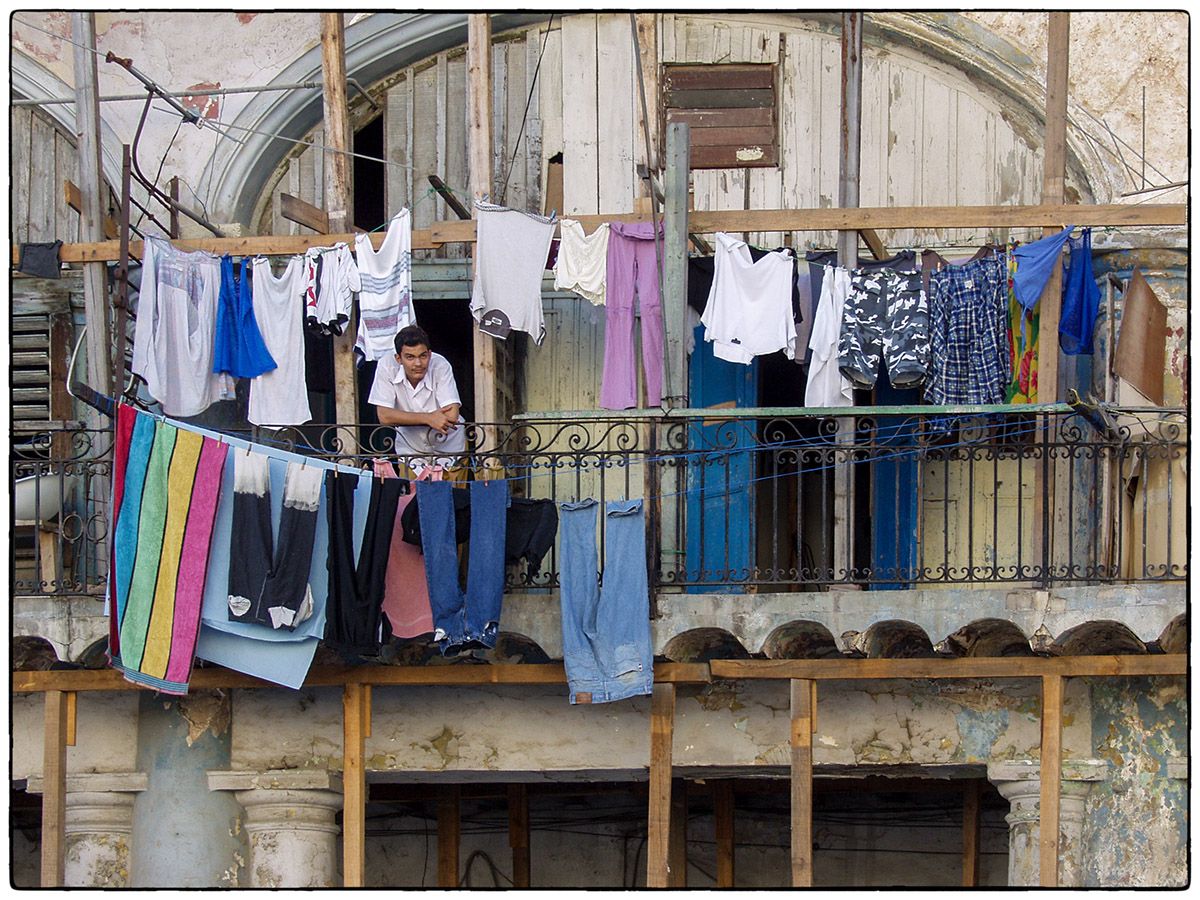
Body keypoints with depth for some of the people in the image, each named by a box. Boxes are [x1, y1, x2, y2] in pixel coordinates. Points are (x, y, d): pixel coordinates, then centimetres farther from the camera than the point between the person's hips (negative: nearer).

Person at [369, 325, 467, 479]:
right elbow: (384, 416, -23)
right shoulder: (387, 366, -19)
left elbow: (452, 415, -29)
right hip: (411, 449, 1)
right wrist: (428, 418, -30)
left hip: (448, 447, -1)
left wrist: (404, 419, -24)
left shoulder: (440, 365, -23)